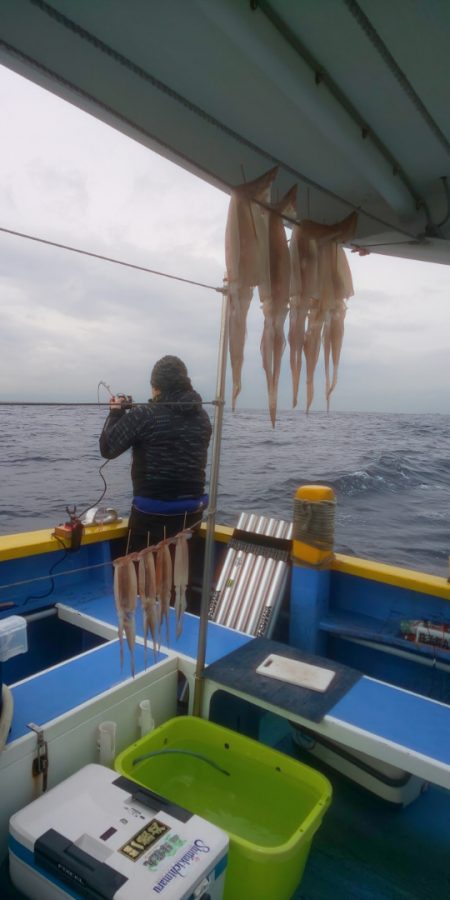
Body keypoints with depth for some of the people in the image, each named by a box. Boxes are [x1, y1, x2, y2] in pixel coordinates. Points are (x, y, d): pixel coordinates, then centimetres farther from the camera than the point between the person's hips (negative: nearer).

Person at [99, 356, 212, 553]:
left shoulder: (144, 415, -14)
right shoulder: (202, 416, 4)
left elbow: (107, 448, -7)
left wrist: (115, 413, 7)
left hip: (153, 513, -6)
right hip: (192, 512, 6)